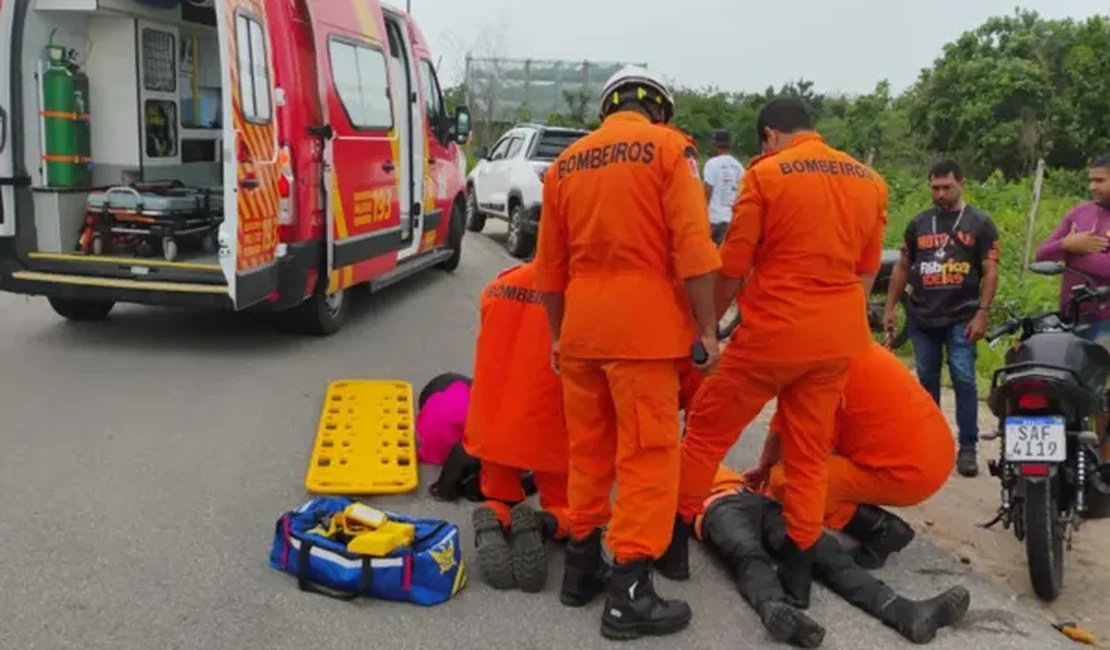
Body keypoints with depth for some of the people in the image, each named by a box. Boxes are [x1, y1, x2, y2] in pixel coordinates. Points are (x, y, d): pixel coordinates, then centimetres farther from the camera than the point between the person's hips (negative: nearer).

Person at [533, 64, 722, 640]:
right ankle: (629, 592, 3)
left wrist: (558, 333, 24)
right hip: (643, 324, -5)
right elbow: (693, 250, -11)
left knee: (587, 449, 15)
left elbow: (550, 266, 16)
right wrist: (707, 328, -6)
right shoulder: (668, 147, -1)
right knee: (647, 455, 0)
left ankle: (580, 566, 26)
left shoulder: (566, 162, 14)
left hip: (581, 325, 6)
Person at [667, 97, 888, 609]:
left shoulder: (766, 174, -9)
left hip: (773, 331, -5)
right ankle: (798, 572, 19)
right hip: (837, 337, 6)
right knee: (810, 452, 14)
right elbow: (865, 271, 14)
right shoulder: (869, 181, 8)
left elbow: (732, 266, -8)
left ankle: (674, 544, 19)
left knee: (706, 430, 10)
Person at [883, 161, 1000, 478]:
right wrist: (890, 307, 7)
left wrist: (982, 313, -10)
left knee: (964, 380, -5)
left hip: (961, 318, -3)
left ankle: (967, 448, 0)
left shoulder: (980, 224, 2)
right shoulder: (918, 224, 10)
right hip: (922, 318, 3)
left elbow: (990, 272, -2)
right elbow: (902, 268, 14)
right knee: (927, 381, 10)